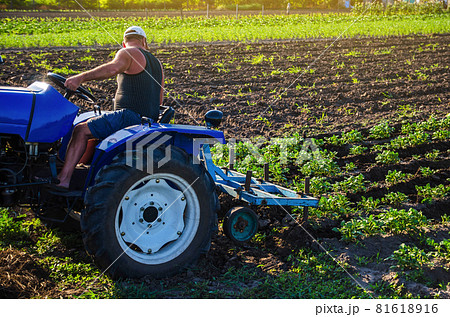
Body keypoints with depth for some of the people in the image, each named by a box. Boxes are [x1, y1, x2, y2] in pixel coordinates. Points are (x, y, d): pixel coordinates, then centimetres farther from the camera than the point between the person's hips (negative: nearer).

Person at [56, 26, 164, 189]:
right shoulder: (156, 63, 21)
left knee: (81, 131, -12)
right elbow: (159, 100, 23)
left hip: (130, 115, -9)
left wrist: (81, 77, -35)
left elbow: (113, 67, -28)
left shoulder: (127, 53, -4)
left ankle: (63, 179, -20)